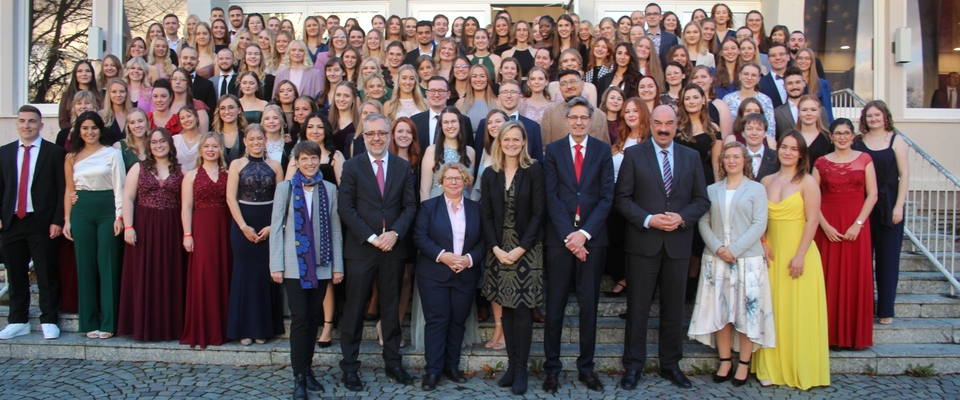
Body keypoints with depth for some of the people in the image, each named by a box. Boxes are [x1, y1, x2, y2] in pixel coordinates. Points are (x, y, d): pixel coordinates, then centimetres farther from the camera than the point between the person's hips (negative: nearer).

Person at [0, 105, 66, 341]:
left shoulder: (54, 152, 1)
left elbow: (62, 189, -3)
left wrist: (57, 220, -9)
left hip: (42, 223, -4)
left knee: (47, 274, 1)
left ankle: (49, 321, 10)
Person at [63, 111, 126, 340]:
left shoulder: (112, 154, 2)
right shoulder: (72, 157, 12)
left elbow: (119, 187, -2)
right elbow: (69, 189, 13)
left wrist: (119, 216, -9)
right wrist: (67, 219, 8)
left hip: (108, 210, -3)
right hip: (81, 212, 3)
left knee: (108, 265, -1)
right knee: (86, 265, 5)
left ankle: (109, 323, 6)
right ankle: (90, 322, 13)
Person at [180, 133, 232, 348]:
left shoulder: (228, 174, 10)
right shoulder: (191, 175, 8)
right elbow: (186, 207, 2)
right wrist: (187, 234, -7)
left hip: (225, 230, 1)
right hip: (202, 230, -1)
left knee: (224, 276, 3)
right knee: (203, 277, -3)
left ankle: (222, 329, 12)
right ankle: (202, 330, 4)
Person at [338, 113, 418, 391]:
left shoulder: (403, 167, 8)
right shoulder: (352, 166, 1)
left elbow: (410, 206, 5)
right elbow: (345, 208, -5)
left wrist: (394, 233, -11)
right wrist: (371, 237, -13)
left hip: (393, 247, 2)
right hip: (361, 248, -2)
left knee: (391, 308, 11)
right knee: (355, 308, 3)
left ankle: (393, 363, 22)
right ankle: (349, 366, 14)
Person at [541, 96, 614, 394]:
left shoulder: (603, 150, 6)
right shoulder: (553, 150, 6)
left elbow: (607, 196, 0)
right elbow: (551, 196, -1)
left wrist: (585, 232, -10)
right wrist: (568, 234, -11)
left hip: (592, 237, 1)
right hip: (560, 236, 0)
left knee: (589, 305, 7)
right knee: (554, 305, 4)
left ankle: (586, 367, 18)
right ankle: (551, 368, 13)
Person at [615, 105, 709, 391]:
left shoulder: (691, 157, 9)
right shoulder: (634, 155, 1)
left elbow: (701, 200, 7)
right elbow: (623, 198, -4)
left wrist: (682, 217, -11)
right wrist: (648, 220, -16)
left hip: (678, 242, 3)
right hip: (643, 242, -2)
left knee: (674, 308, 11)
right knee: (638, 308, 4)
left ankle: (671, 365, 25)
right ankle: (633, 366, 15)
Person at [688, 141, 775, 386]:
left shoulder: (756, 189, 3)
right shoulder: (712, 190, 11)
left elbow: (759, 225, -5)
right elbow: (703, 223, 5)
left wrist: (734, 249, -14)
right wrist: (717, 248, -11)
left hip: (747, 259, -2)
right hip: (716, 259, 2)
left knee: (747, 311, 1)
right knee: (719, 310, 4)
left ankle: (744, 364, 11)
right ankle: (725, 361, 15)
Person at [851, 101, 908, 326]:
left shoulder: (896, 141, 1)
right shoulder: (857, 142, 6)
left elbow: (904, 174, -2)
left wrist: (899, 206, -8)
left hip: (889, 206, -1)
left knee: (888, 257, 4)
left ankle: (885, 310, 13)